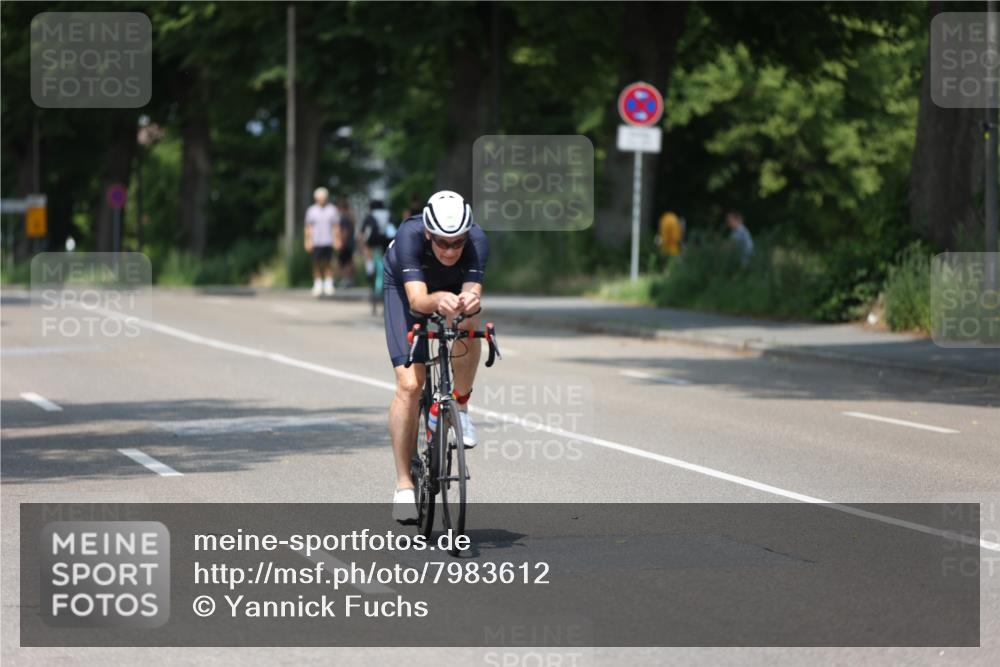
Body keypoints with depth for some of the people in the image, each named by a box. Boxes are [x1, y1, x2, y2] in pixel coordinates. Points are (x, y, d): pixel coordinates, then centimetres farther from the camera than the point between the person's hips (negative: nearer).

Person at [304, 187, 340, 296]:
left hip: (329, 242, 0)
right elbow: (308, 228, 8)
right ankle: (318, 285, 5)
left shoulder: (332, 209, 6)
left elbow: (336, 227, 7)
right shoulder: (311, 210, 6)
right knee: (316, 264, -1)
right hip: (316, 242, 0)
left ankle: (329, 285, 6)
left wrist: (337, 240, 1)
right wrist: (308, 241, 1)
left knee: (328, 264, 1)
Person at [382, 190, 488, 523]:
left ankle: (461, 407, -9)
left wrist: (469, 303, -65)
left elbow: (472, 292, -41)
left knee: (467, 327, -35)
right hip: (404, 287, -2)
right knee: (409, 384, -15)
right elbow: (417, 299, -47)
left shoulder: (477, 240, -33)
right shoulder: (409, 235, -38)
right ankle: (404, 485, -8)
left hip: (455, 288, 2)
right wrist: (438, 301, -69)